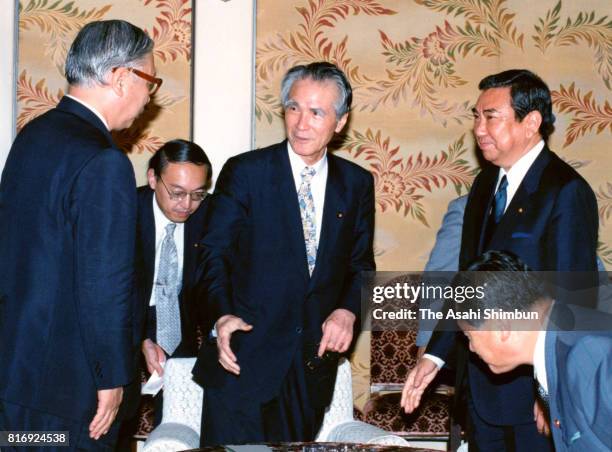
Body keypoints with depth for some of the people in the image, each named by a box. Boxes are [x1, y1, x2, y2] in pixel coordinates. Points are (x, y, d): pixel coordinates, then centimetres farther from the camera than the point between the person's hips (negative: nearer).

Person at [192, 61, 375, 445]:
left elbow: (361, 262, 11)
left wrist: (348, 310, -9)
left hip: (315, 364, 4)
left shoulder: (357, 184, 7)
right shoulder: (244, 172, -4)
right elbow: (215, 252, -5)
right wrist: (222, 316, -21)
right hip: (245, 359, -3)